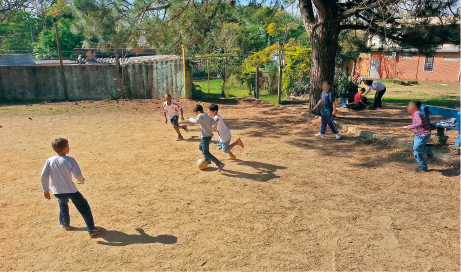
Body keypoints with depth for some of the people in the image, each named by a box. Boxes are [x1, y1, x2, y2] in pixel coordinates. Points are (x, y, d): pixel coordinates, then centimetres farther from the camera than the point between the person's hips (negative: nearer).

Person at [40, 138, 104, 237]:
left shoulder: (49, 161, -4)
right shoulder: (70, 160, -14)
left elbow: (44, 176, -3)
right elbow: (78, 175, -17)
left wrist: (46, 190, 8)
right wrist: (82, 180, 6)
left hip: (57, 192, 5)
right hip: (70, 190, -4)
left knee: (62, 203, 37)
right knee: (84, 207, 7)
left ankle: (65, 223, 45)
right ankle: (91, 229, 3)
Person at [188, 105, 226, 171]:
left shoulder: (201, 115, -14)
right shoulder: (208, 116, 10)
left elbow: (196, 121, -35)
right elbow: (215, 123, 10)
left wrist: (190, 119, -17)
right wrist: (211, 128, 24)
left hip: (205, 136, -10)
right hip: (209, 135, 10)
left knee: (206, 153, -6)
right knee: (201, 147, 31)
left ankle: (220, 164, -11)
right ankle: (207, 159, 44)